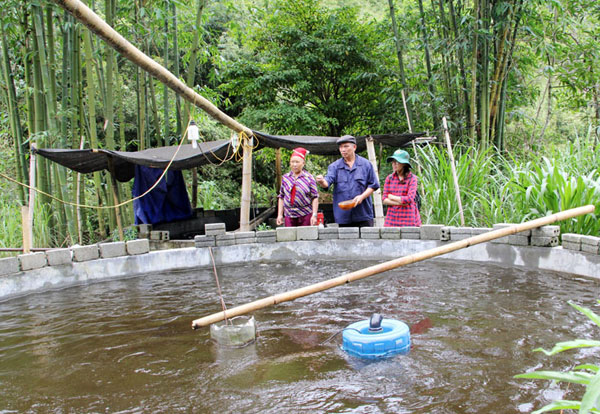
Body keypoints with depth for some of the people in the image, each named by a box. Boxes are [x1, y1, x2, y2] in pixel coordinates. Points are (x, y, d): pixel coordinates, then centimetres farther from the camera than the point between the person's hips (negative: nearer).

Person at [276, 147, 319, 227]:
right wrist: (280, 215, 6)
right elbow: (281, 197, 12)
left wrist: (314, 215, -8)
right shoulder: (285, 178, 9)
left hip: (305, 215, -2)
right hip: (289, 215, 2)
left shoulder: (309, 178, 1)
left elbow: (315, 198, -1)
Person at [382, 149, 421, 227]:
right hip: (392, 217, 3)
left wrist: (392, 197, -1)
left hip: (408, 218, -3)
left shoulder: (412, 178, -2)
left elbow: (409, 199, -11)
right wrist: (400, 202, -10)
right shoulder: (389, 178, 9)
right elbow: (384, 200, 4)